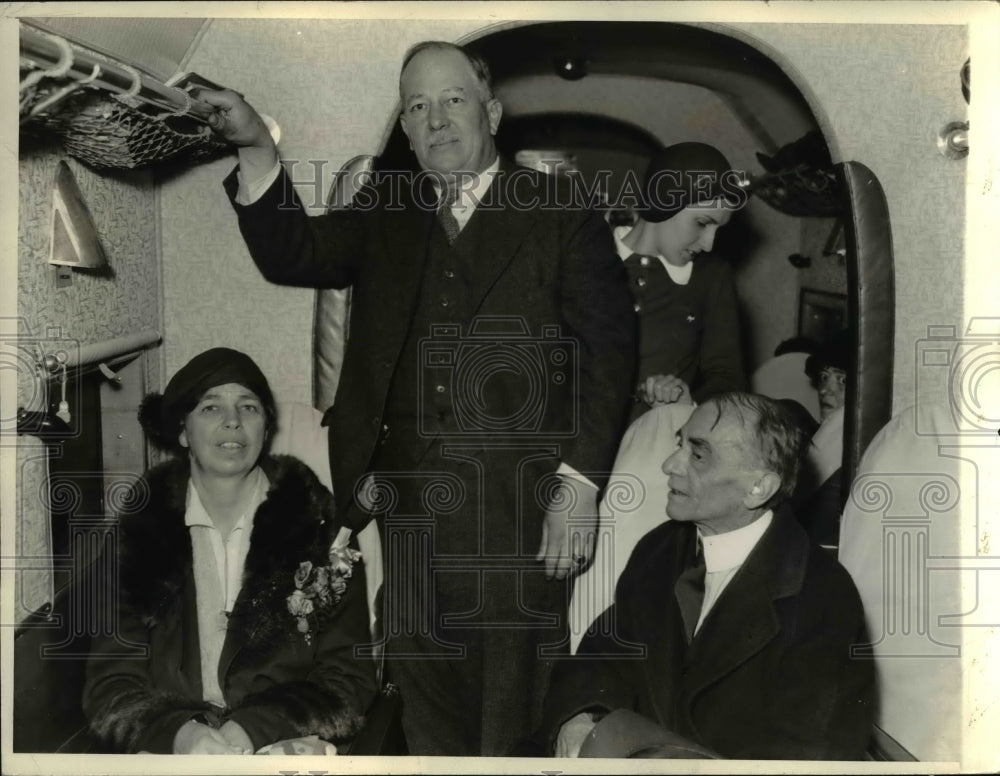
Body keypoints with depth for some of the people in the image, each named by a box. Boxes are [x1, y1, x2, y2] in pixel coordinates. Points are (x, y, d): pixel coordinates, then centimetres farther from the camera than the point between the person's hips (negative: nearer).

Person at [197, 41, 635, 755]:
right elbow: (294, 256, 1)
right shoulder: (386, 215, 15)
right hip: (412, 502, 4)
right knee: (427, 697, 14)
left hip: (522, 504, -3)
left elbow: (608, 349, -3)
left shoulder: (562, 212, 3)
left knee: (515, 705, 6)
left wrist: (580, 482, -11)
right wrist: (258, 149, -13)